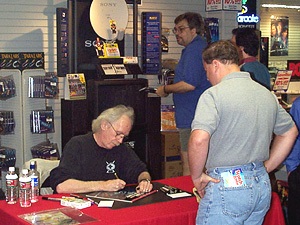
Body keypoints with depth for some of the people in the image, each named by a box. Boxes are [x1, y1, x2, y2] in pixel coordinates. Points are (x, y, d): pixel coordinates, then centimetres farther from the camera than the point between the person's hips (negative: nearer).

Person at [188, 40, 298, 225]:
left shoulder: (214, 95, -13)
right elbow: (290, 132, 22)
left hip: (227, 186, -7)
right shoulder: (268, 94, 10)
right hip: (262, 184, 7)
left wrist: (197, 176, -12)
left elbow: (199, 139, -26)